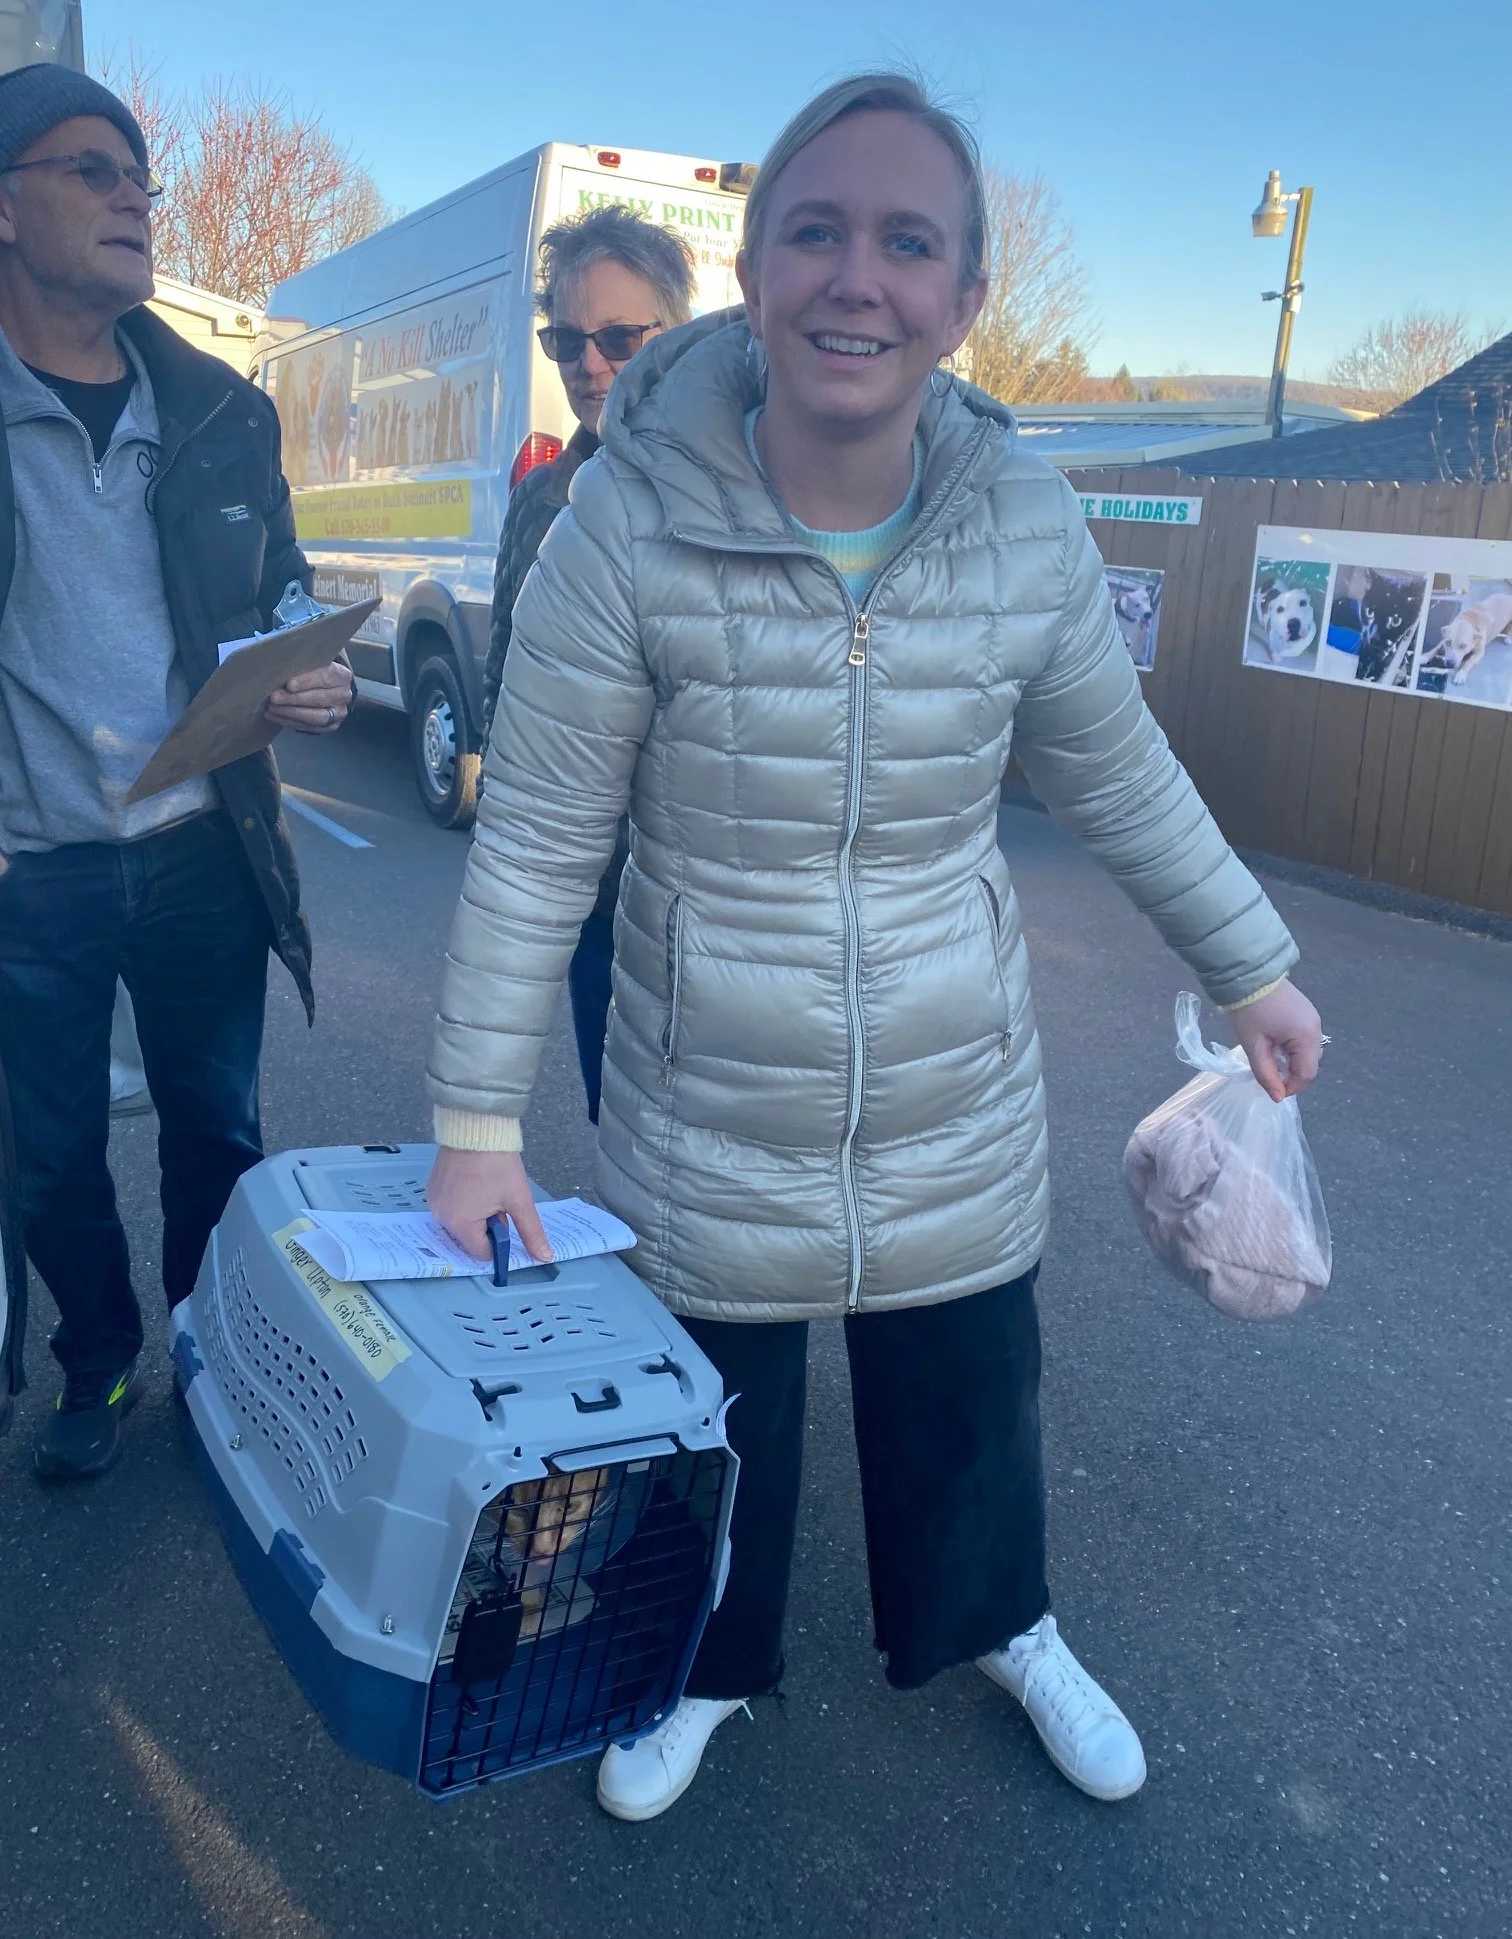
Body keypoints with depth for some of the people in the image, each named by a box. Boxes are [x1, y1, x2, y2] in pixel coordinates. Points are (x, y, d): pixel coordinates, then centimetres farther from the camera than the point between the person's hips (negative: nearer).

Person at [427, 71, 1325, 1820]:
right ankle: (710, 1667, 49)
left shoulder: (1026, 527, -11)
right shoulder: (629, 527, -19)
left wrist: (1252, 969, 11)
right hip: (709, 1124, -2)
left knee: (970, 1392, 21)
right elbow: (535, 846, -13)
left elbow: (1118, 777, 4)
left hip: (958, 1113, 2)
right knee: (718, 1415, 17)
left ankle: (997, 1626, 53)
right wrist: (478, 1119, -10)